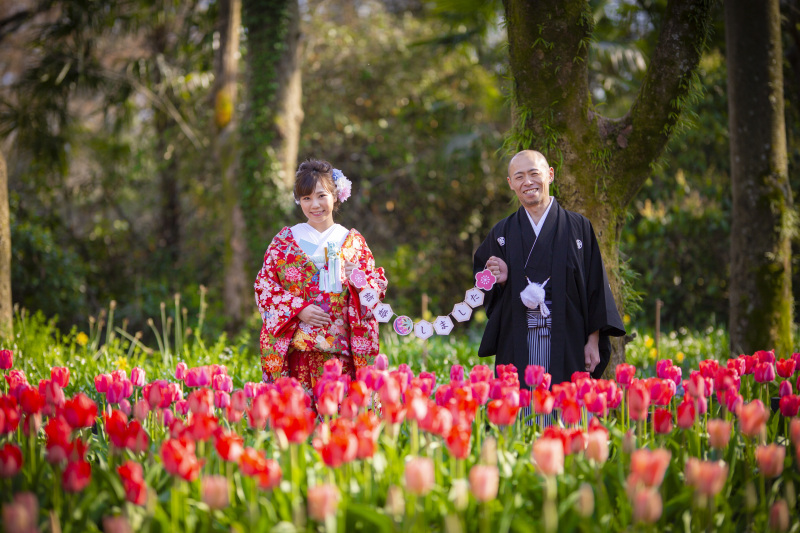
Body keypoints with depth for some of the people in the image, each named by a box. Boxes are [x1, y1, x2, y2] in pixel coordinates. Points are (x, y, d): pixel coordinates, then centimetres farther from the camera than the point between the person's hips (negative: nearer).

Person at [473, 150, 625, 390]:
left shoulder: (578, 227, 5)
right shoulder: (502, 233, 11)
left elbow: (595, 287, 2)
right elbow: (488, 294, 13)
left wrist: (593, 341, -3)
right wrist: (500, 280, -9)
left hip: (566, 343, -1)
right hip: (518, 346, 1)